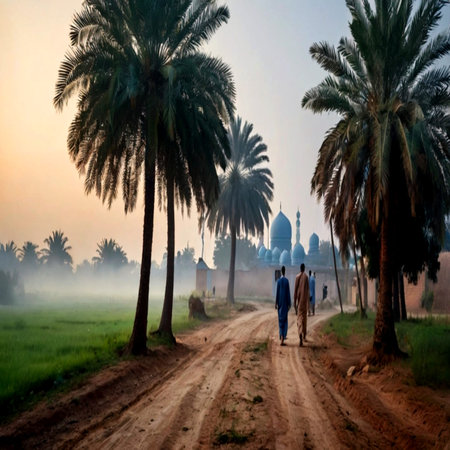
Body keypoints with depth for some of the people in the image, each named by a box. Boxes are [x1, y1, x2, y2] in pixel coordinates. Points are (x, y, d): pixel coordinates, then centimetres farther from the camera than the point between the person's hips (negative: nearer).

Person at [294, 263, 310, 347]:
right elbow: (308, 289, 6)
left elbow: (295, 290, -5)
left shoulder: (297, 277, -4)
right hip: (305, 299, 2)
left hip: (299, 300, -2)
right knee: (304, 318, 13)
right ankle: (304, 336, 22)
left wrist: (294, 301, 0)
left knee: (299, 318, -6)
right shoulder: (306, 277, 1)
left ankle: (300, 334, -27)